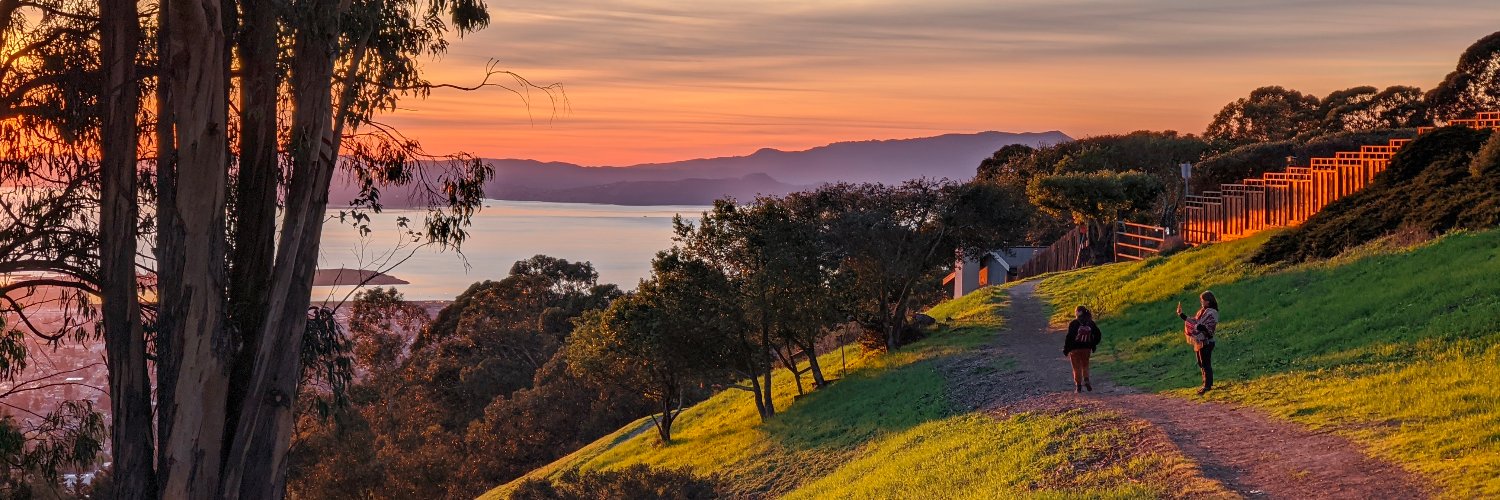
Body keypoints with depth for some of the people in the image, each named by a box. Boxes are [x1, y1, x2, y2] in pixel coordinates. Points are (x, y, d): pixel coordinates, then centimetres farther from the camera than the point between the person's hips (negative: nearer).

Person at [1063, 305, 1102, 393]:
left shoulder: (1074, 324, -13)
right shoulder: (1091, 323, 1)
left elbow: (1069, 337, -14)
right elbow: (1098, 335, 5)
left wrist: (1066, 349, -6)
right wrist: (1093, 345, 17)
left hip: (1075, 349, -3)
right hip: (1087, 349, 4)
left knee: (1077, 368, 7)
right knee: (1085, 366, 19)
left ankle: (1078, 386, 7)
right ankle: (1086, 380, -2)